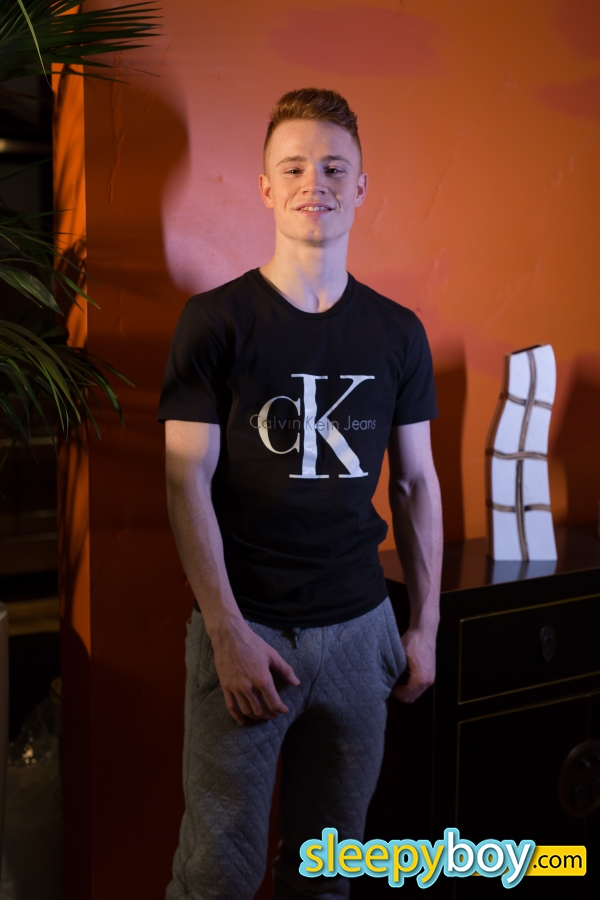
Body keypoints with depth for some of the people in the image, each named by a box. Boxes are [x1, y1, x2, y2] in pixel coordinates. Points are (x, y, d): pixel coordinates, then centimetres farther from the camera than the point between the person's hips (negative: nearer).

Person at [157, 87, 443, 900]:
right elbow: (188, 480, -8)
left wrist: (425, 624, 8)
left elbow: (417, 482, 10)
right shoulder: (215, 321, -5)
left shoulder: (397, 333, 5)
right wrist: (228, 631, -13)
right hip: (244, 626, -3)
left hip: (358, 627, 3)